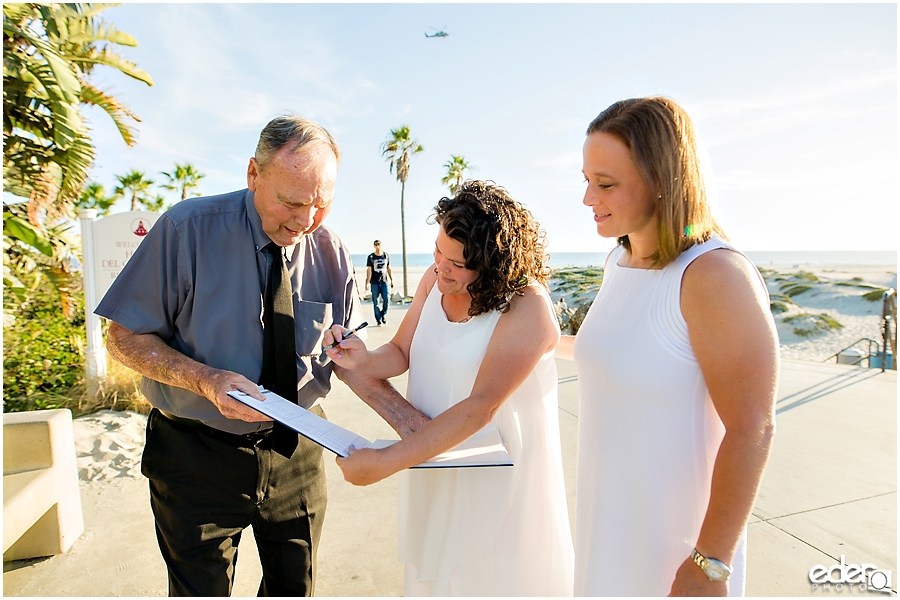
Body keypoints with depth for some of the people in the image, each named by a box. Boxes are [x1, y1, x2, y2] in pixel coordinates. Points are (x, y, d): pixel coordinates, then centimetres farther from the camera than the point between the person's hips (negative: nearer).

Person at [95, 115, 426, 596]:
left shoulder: (329, 251, -7)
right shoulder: (186, 229, -16)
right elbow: (125, 338, -10)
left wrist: (402, 415, -17)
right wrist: (207, 380, -27)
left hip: (295, 449, 3)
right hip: (199, 454, -2)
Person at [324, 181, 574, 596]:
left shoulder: (528, 306, -24)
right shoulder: (435, 279, -3)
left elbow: (480, 406, -28)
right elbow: (400, 352, 2)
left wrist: (386, 462, -29)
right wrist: (362, 361, -21)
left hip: (499, 480, -5)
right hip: (433, 469, 6)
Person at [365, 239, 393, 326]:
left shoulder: (386, 255, 10)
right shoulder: (371, 257, 3)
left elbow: (389, 269, 16)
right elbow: (369, 270, -1)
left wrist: (392, 280, 11)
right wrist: (367, 282, -9)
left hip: (384, 282, 2)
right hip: (374, 283, -1)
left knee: (386, 300, -9)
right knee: (376, 302, -1)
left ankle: (384, 315, 15)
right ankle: (378, 320, 8)